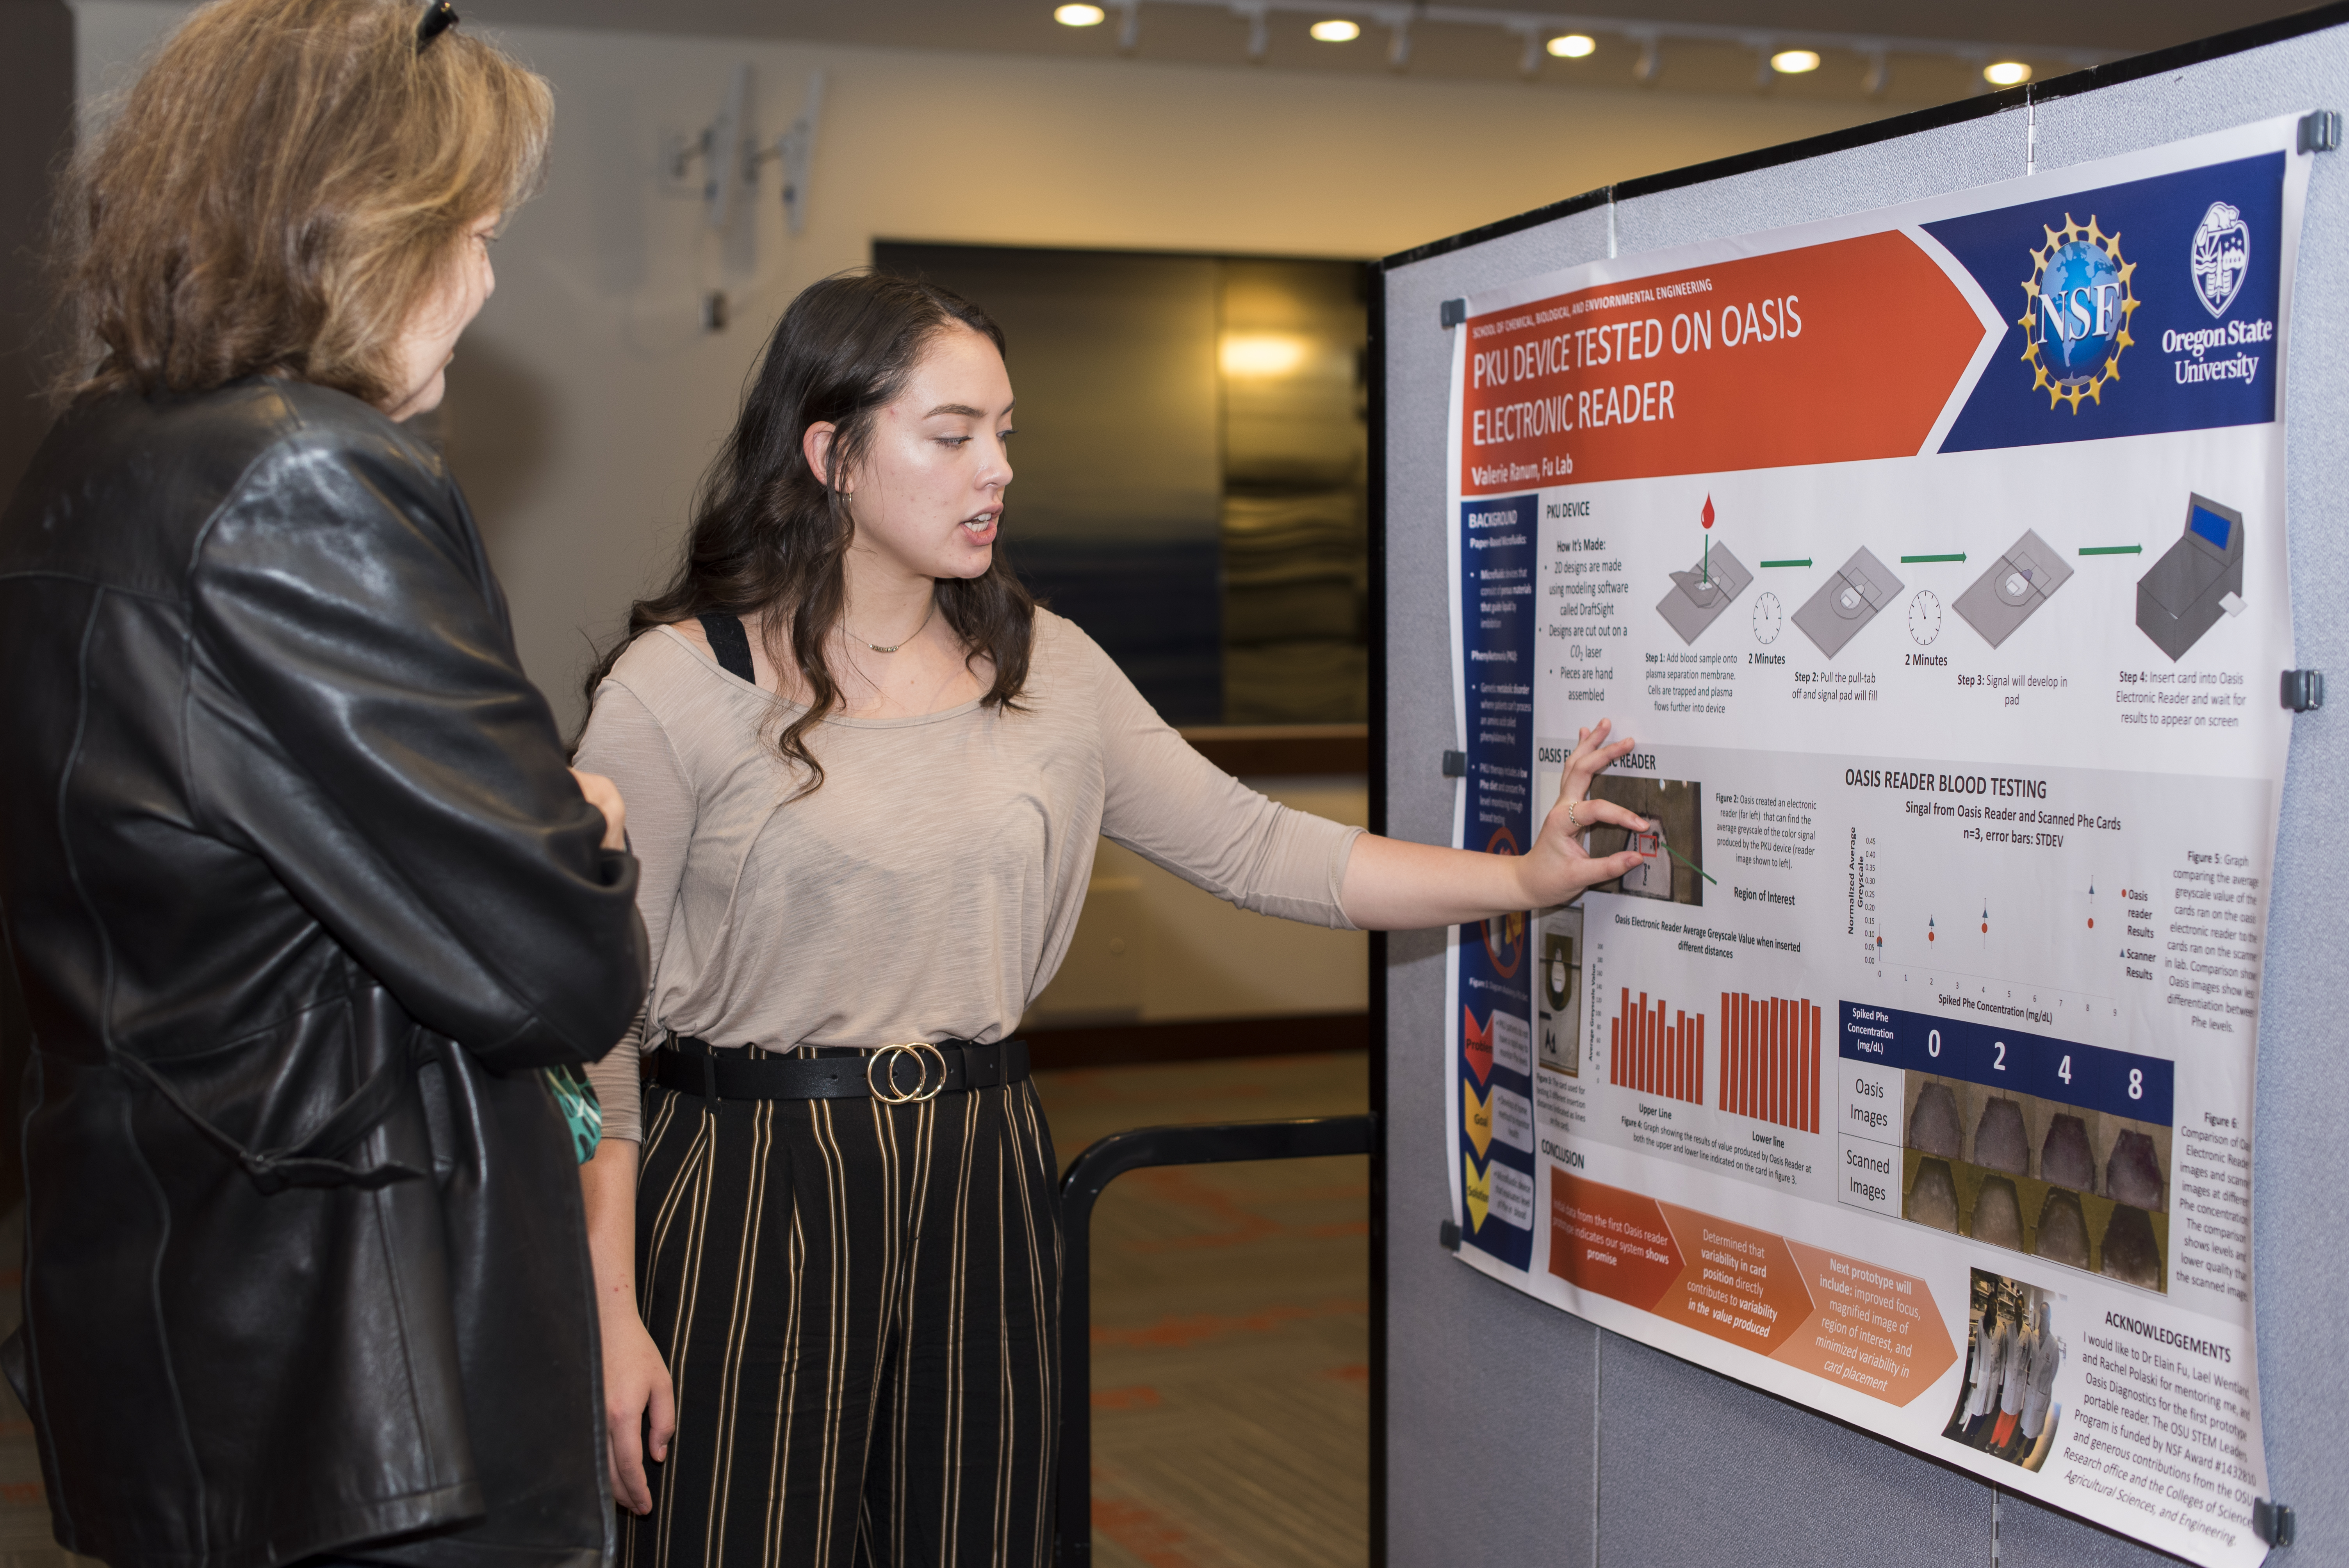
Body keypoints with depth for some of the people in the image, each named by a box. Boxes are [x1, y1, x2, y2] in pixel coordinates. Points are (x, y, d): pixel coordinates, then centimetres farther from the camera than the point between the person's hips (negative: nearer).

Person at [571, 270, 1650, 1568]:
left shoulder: (1044, 670, 7)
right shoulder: (677, 688, -8)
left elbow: (1251, 848, 9)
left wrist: (1526, 878, 2)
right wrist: (610, 1313, -11)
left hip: (981, 1181, 4)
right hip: (750, 1188, -4)